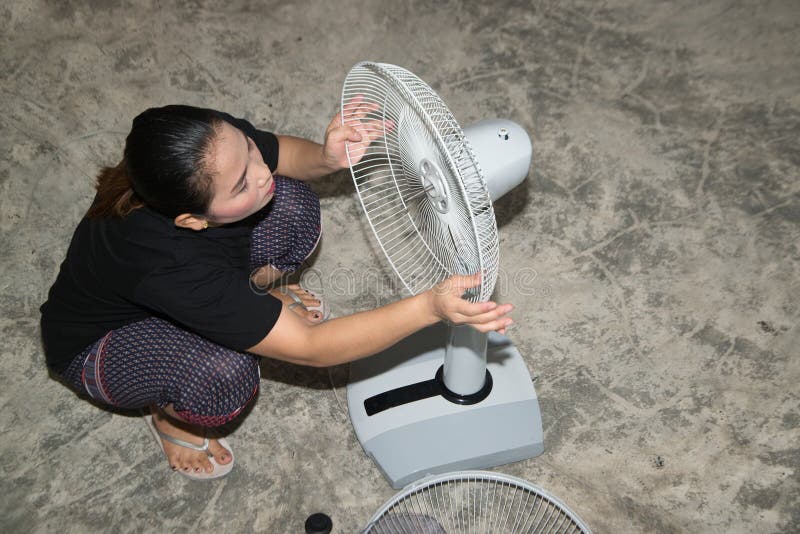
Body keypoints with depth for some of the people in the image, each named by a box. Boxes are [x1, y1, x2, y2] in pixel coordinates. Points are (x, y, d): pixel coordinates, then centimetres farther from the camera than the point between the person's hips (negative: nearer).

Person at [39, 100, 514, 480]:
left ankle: (255, 293, 14)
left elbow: (284, 155, -6)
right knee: (226, 374, -38)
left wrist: (329, 157, -30)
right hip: (97, 343, -5)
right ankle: (167, 415, 1)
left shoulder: (221, 143, -30)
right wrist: (430, 308, -51)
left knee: (293, 205, -19)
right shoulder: (171, 264, -46)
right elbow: (310, 349, -41)